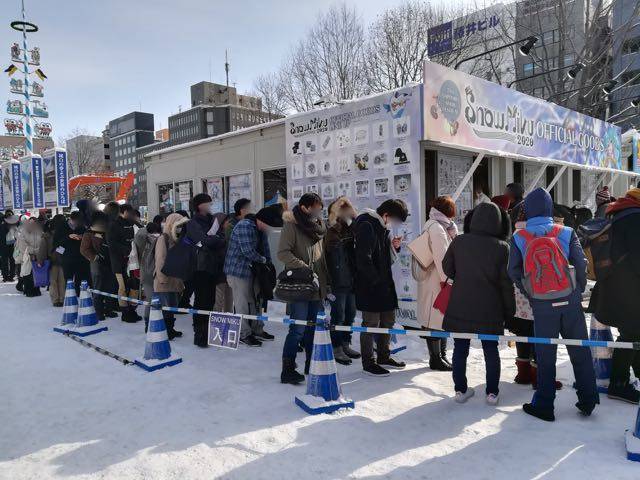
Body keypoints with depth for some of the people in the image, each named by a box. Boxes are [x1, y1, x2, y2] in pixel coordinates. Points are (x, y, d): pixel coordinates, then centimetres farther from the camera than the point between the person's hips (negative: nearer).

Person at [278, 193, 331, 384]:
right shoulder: (291, 226, -6)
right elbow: (283, 253, -16)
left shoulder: (318, 227, 16)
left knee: (313, 328, 13)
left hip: (317, 288, 7)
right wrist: (305, 269, -20)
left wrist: (327, 285, 17)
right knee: (298, 329, -7)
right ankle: (287, 370, 1)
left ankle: (312, 365, 26)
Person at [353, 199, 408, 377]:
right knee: (371, 323, 0)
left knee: (388, 320, 16)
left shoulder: (384, 227, 14)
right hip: (369, 287, -10)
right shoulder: (366, 226, -16)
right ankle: (368, 362, 14)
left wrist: (394, 246, 2)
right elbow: (363, 259, -23)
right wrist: (376, 281, -17)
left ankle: (384, 357, 32)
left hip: (385, 283, 10)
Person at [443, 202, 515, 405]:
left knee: (460, 348, 12)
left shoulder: (459, 241, -6)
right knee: (491, 350, 14)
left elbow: (447, 268, 6)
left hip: (460, 306, 1)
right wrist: (509, 310, 3)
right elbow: (506, 282, -7)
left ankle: (460, 390, 20)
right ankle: (492, 393, 20)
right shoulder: (502, 247, -10)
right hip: (489, 309, -1)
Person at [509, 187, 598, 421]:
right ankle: (588, 401, 23)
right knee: (580, 351, 15)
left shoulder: (519, 238, -3)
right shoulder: (566, 233, -3)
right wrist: (578, 290, 12)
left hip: (541, 306, 0)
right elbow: (581, 264, -3)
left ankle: (544, 406, 15)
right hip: (570, 302, 1)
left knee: (545, 356, 9)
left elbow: (514, 272, -3)